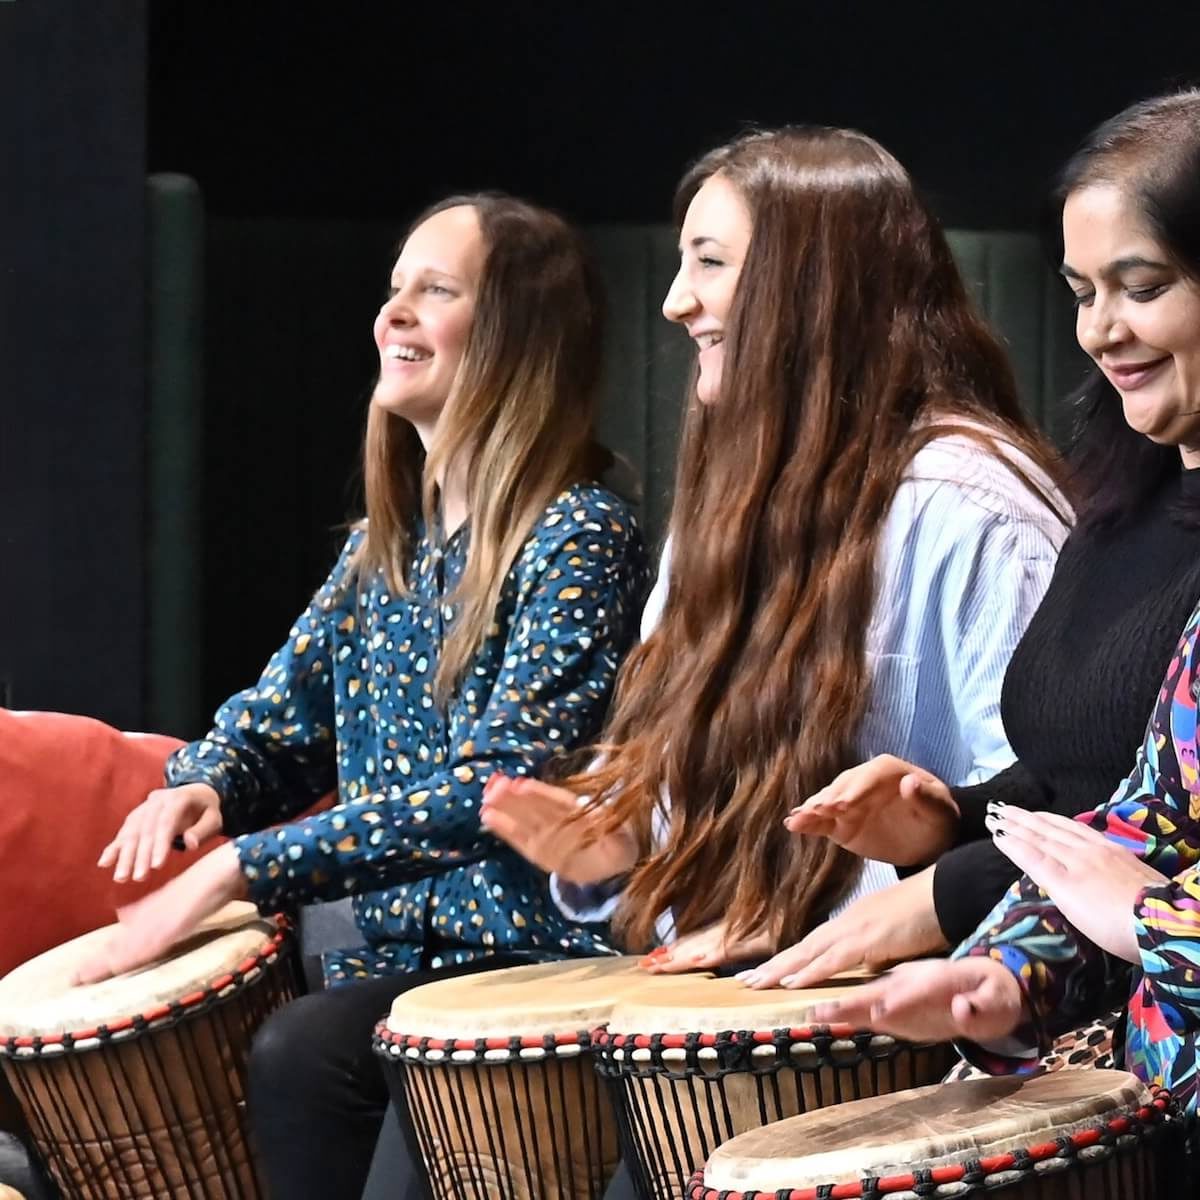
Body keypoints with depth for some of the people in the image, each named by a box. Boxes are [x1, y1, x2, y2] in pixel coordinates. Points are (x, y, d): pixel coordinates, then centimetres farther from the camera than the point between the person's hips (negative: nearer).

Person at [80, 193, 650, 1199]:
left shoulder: (578, 538, -13)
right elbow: (282, 717, 20)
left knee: (300, 1057, -30)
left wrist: (242, 866, -26)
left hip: (537, 960, -7)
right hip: (404, 951, 7)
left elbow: (501, 786, -23)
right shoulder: (390, 540, 12)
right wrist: (199, 786, -6)